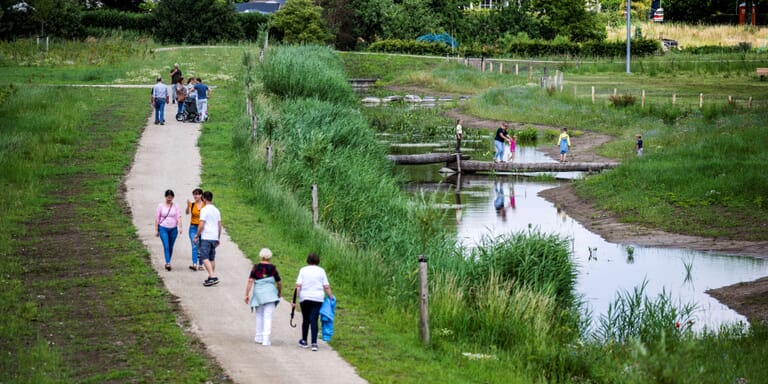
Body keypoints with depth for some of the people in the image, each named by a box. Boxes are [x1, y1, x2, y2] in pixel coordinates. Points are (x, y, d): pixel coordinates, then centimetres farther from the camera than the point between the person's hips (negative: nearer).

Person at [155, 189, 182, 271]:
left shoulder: (175, 206, 4)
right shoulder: (160, 206, 1)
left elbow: (179, 217, -5)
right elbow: (157, 218, 3)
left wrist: (180, 227, -19)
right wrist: (156, 230, 1)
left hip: (173, 229, 2)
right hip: (163, 228, -2)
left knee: (171, 247, 9)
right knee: (166, 246, -14)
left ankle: (168, 263, 23)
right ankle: (168, 263, -21)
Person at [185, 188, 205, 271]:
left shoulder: (205, 205, 0)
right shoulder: (192, 204, 1)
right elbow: (187, 212, -16)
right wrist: (188, 205, -33)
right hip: (193, 227, 0)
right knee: (194, 246, -12)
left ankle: (200, 265, 14)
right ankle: (194, 264, -21)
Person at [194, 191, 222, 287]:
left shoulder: (204, 210, -11)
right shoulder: (216, 210, 12)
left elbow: (201, 225, -15)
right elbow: (219, 225, 15)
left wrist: (197, 236, -5)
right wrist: (218, 238, 22)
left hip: (205, 238, -7)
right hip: (214, 238, 7)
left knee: (205, 258, -10)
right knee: (212, 258, 14)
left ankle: (212, 276, -22)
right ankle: (211, 277, 18)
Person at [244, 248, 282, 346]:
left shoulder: (256, 267, -2)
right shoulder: (272, 268, -1)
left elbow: (250, 281, -9)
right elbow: (279, 283, 5)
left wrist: (247, 294, -5)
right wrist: (280, 292, 23)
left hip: (258, 294, 1)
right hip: (270, 294, -1)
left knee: (259, 315, 18)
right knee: (268, 316, -2)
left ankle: (259, 337, 24)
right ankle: (266, 339, -9)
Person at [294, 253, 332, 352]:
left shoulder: (303, 270, 1)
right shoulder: (321, 271, 3)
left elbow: (298, 285, -5)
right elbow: (326, 287, -1)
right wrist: (330, 297, 8)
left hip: (304, 298, 0)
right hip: (318, 298, 0)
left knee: (305, 319, 13)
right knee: (314, 320, -2)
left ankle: (304, 341, 25)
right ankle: (314, 343, -12)